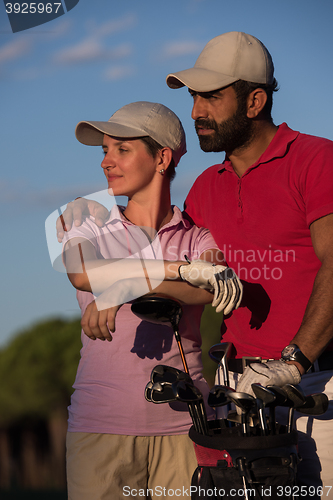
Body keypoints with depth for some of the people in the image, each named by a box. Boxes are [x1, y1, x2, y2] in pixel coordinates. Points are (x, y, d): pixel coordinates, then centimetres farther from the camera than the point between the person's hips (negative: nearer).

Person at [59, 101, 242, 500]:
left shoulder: (199, 239, 9)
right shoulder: (88, 229, 11)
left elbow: (217, 289, -14)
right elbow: (82, 273, -13)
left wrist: (129, 286, -28)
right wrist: (184, 268, -19)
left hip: (184, 424, 0)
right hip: (101, 424, 1)